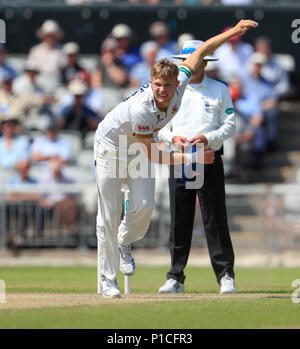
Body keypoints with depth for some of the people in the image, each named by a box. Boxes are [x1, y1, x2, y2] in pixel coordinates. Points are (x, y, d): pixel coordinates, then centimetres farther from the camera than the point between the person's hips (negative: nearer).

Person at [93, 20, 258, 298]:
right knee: (109, 216, -6)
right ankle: (107, 280, 2)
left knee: (144, 205, -13)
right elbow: (152, 156, -29)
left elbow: (200, 51, -8)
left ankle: (124, 243, 18)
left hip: (138, 149, 6)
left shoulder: (180, 85, -23)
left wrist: (234, 31, -14)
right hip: (110, 147, -6)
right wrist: (194, 158, -29)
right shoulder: (141, 110, -39)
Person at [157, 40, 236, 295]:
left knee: (215, 219, -5)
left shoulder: (219, 90, 7)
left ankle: (226, 276, -1)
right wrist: (173, 137, -9)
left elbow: (230, 126, 3)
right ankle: (176, 277, 5)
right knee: (179, 220, 1)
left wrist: (208, 138, -14)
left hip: (210, 159, -2)